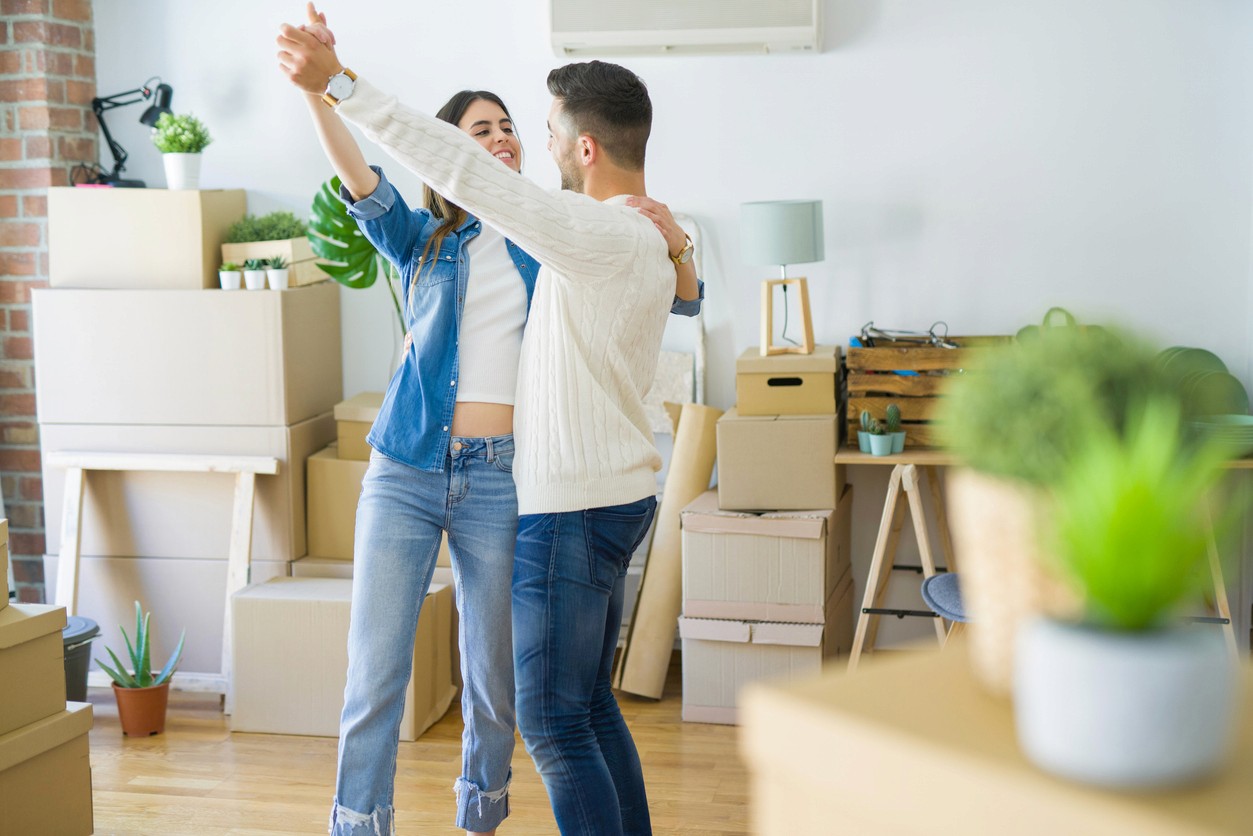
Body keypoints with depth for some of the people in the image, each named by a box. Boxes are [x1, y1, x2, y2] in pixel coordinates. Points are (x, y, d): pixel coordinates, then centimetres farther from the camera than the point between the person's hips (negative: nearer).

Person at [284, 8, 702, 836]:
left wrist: (672, 239, -11)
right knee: (374, 668, -4)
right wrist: (319, 88, -29)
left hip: (500, 478, 1)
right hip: (407, 470, 0)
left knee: (494, 677, 11)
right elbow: (362, 183, -12)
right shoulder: (423, 242, 8)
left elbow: (682, 301, 10)